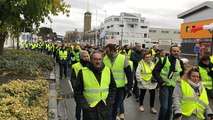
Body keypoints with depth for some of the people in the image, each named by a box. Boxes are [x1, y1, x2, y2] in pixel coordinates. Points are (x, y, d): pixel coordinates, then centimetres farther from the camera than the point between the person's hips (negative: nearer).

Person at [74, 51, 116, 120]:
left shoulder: (108, 70, 2)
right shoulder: (83, 72, -6)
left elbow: (113, 88, 10)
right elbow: (78, 92, -2)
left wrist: (109, 102, 2)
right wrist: (85, 106, -9)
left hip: (105, 108, 2)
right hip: (90, 110, -2)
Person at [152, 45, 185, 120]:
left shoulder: (180, 62, 7)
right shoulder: (164, 60, -7)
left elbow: (182, 74, 22)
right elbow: (155, 71, -8)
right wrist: (161, 81, -15)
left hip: (174, 86, 5)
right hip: (164, 85, -4)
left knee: (170, 107, 11)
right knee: (164, 106, -13)